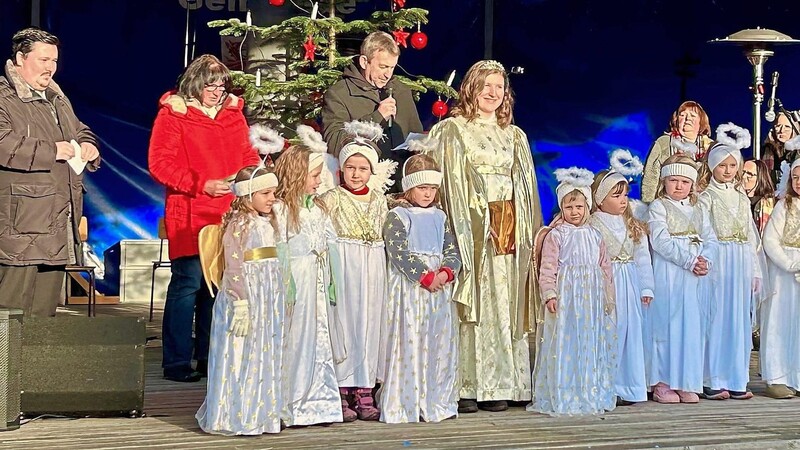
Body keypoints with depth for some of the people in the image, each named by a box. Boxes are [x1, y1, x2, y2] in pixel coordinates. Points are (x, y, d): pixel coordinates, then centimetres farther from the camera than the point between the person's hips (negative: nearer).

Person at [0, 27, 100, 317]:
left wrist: (87, 145, 9)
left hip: (57, 228, 8)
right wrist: (51, 151, -19)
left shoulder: (57, 100, 21)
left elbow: (80, 132, 33)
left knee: (45, 311, 11)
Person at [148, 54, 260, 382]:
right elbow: (159, 164, -8)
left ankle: (210, 357, 15)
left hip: (229, 214, 5)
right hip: (189, 216, -5)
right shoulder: (172, 113, 0)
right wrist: (202, 186, -15)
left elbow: (248, 154, 24)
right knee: (189, 281, -8)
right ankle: (177, 362, 0)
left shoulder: (233, 112, 17)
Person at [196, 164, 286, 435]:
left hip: (270, 298, 8)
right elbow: (233, 266, -18)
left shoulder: (268, 223, 15)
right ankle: (236, 417, 4)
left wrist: (283, 298, 21)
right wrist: (241, 301, -23)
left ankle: (264, 412, 21)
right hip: (246, 295, -8)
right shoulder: (238, 225, -11)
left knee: (267, 356, 12)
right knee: (241, 355, -3)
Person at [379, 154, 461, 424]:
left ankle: (438, 403, 12)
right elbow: (399, 254, -13)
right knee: (410, 343, -6)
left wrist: (446, 272, -10)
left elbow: (452, 251, 10)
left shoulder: (439, 217, 15)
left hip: (440, 286, 5)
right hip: (409, 287, -5)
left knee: (440, 343, 5)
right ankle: (404, 406, -2)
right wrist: (426, 277, -17)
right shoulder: (398, 216, -2)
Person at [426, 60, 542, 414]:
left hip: (509, 227, 5)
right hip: (471, 226, -5)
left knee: (505, 304, 2)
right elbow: (449, 183, -5)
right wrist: (463, 230, -16)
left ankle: (497, 385, 6)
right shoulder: (452, 130, 4)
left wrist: (528, 233, 8)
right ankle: (466, 388, -7)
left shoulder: (515, 136, 20)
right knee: (473, 302, -9)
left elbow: (526, 186, 19)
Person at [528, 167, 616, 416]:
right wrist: (549, 294, -18)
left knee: (593, 345, 7)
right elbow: (548, 267, -8)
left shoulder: (595, 236, 12)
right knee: (566, 346, -5)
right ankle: (563, 398, 0)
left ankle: (593, 395, 15)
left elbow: (605, 267, 15)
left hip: (592, 299, 4)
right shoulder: (556, 236, -1)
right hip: (565, 297, -4)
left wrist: (609, 297, 13)